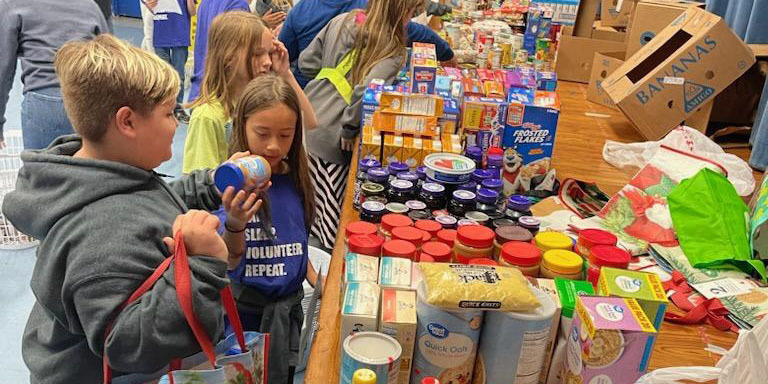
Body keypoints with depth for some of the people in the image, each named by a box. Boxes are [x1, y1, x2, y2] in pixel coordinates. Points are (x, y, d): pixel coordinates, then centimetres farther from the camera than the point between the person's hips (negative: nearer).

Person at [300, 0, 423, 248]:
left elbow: (306, 63, 5)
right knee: (334, 212, 10)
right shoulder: (392, 51, -17)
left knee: (312, 195, 24)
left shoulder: (342, 21, 2)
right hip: (330, 138, -7)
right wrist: (349, 128, -15)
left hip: (305, 122, 7)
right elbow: (364, 93, -31)